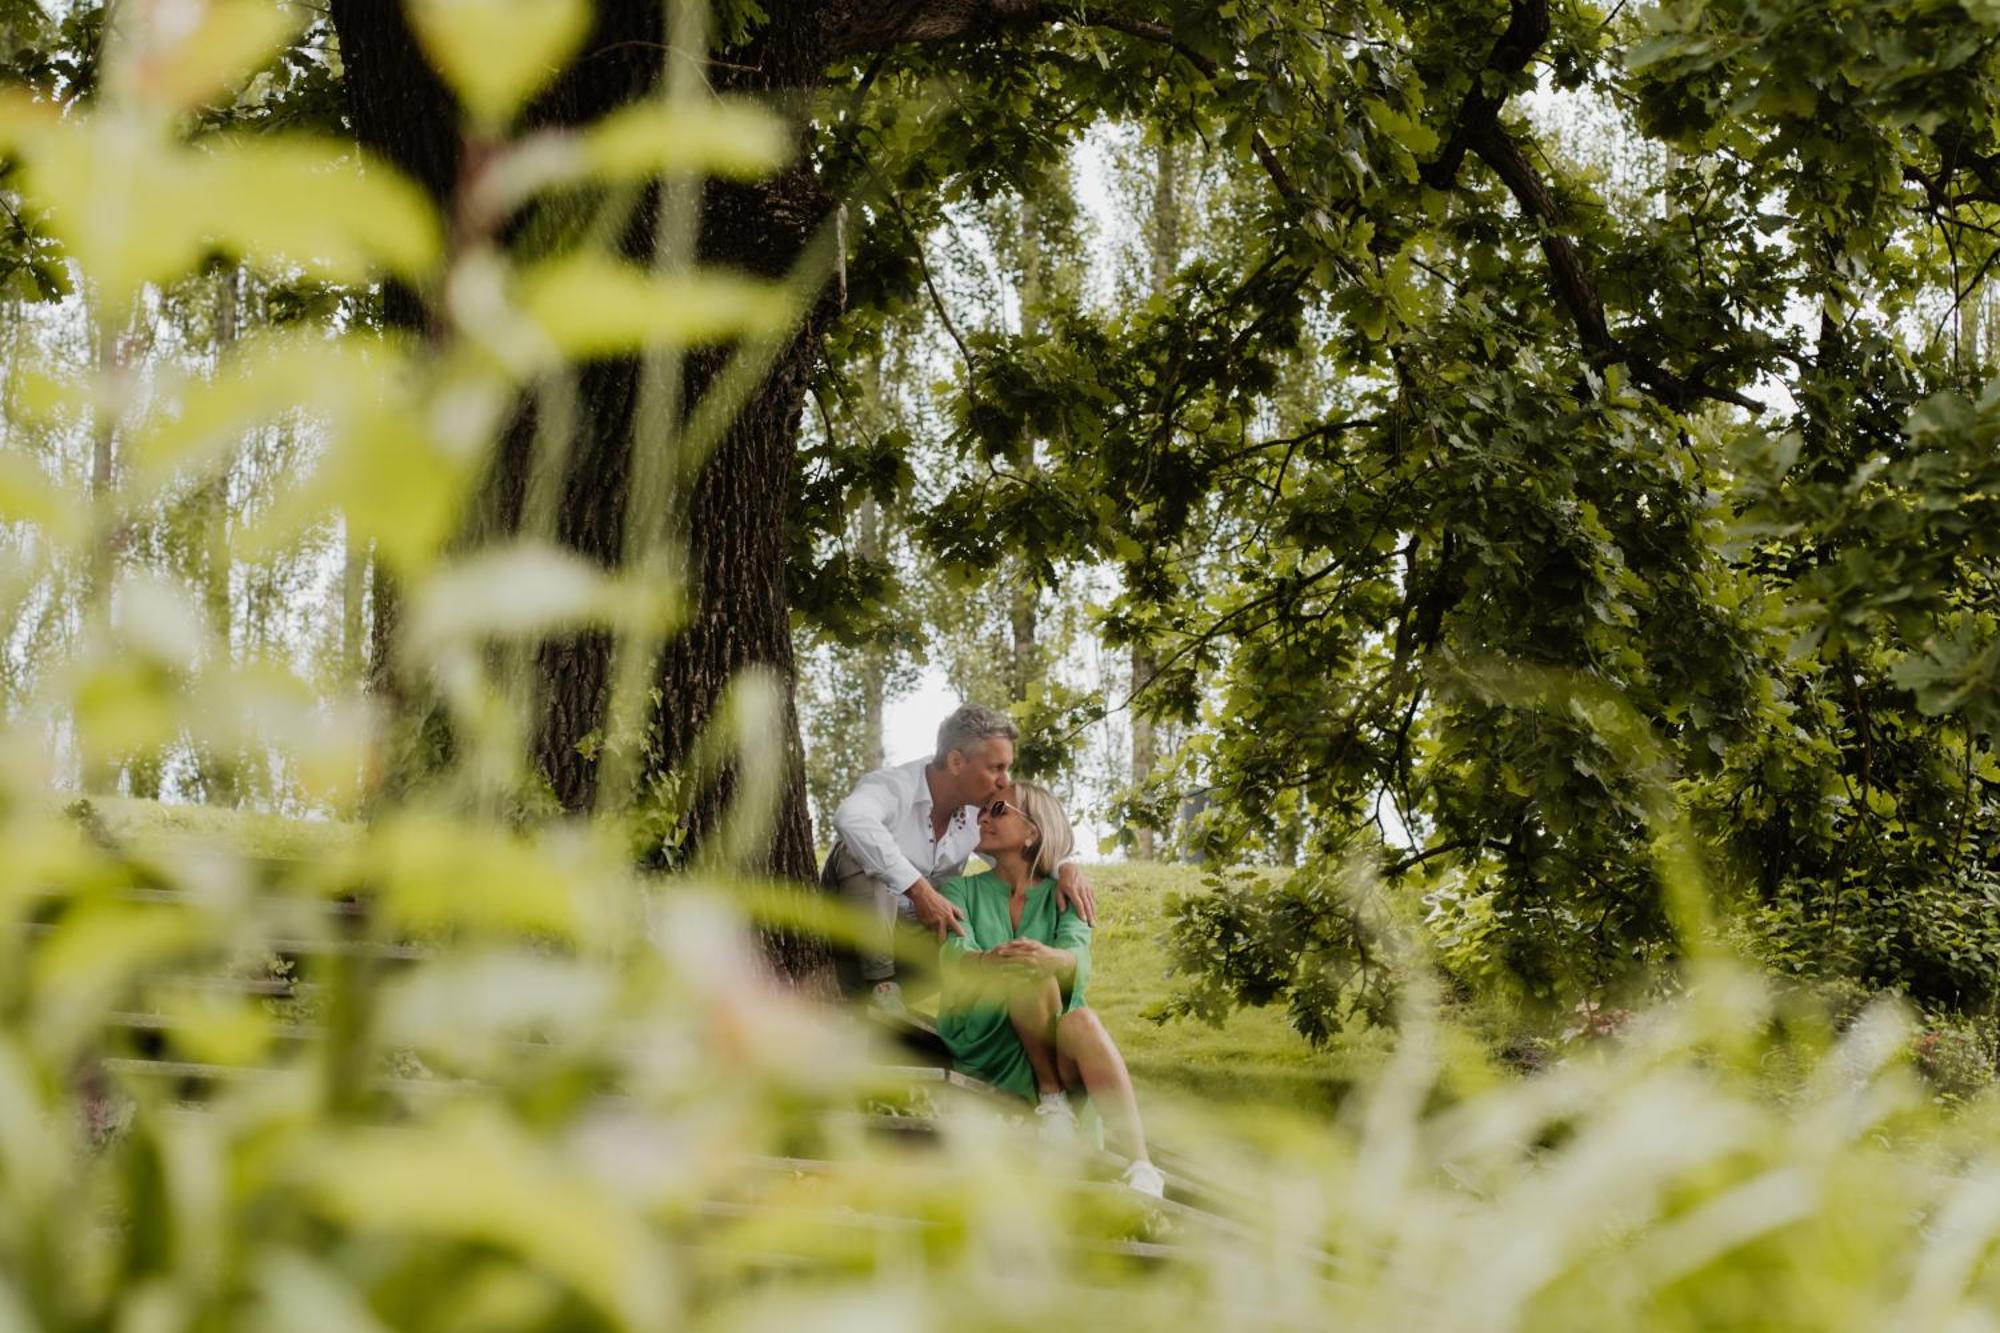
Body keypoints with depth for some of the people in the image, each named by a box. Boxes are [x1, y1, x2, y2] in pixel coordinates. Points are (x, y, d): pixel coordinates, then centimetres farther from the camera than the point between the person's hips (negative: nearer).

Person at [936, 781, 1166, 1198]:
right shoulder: (962, 890, 8)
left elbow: (1079, 960, -14)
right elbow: (955, 957, -14)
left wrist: (1052, 959, -40)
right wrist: (989, 962, -40)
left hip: (1052, 1042, 1)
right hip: (981, 1039, -1)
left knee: (1083, 1022, -36)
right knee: (1029, 971, -30)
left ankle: (1142, 1172, -46)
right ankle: (1049, 1096, -21)